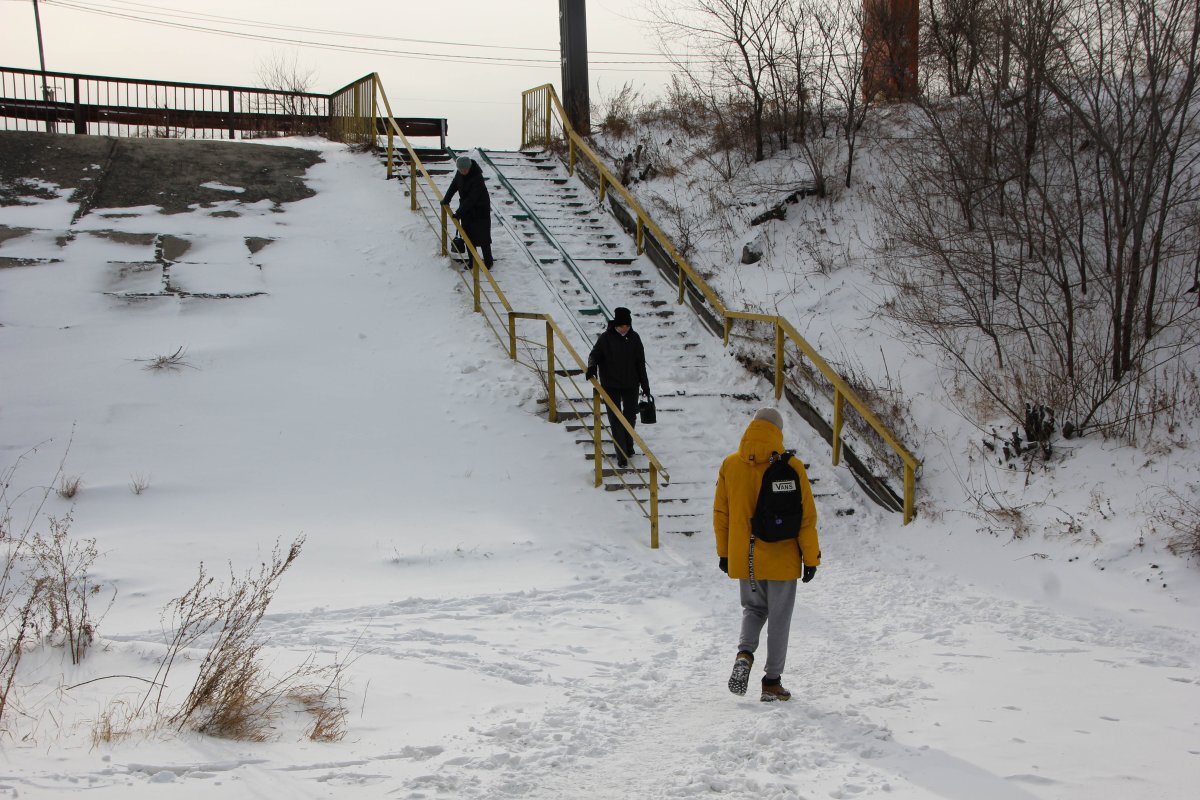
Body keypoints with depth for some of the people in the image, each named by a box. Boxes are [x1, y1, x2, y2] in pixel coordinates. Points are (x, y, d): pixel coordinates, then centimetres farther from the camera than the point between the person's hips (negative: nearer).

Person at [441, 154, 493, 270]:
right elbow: (454, 185, 13)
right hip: (466, 208, 7)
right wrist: (446, 200, 10)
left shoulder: (477, 178, -29)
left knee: (482, 236, 0)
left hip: (480, 210, -7)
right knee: (468, 235, 11)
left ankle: (488, 261, 15)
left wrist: (459, 212, -29)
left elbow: (472, 198, -30)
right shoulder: (460, 173, -7)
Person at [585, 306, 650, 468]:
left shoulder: (634, 338, -2)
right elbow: (595, 354, -5)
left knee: (630, 416, 15)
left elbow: (640, 363, 4)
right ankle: (621, 454, 0)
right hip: (611, 385, -3)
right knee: (615, 419, -3)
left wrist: (645, 385, 7)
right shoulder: (606, 338, -10)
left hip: (631, 385, 3)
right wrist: (592, 366, -28)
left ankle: (628, 446, 37)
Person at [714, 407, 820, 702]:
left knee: (753, 608, 23)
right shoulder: (791, 467, -12)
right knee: (779, 619, 10)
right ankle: (772, 682, 14)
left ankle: (745, 652, -3)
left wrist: (723, 552, 15)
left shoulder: (730, 465, -3)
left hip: (743, 558, 3)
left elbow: (721, 513, 4)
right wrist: (811, 557, 0)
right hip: (781, 558, -3)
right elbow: (806, 516, -9)